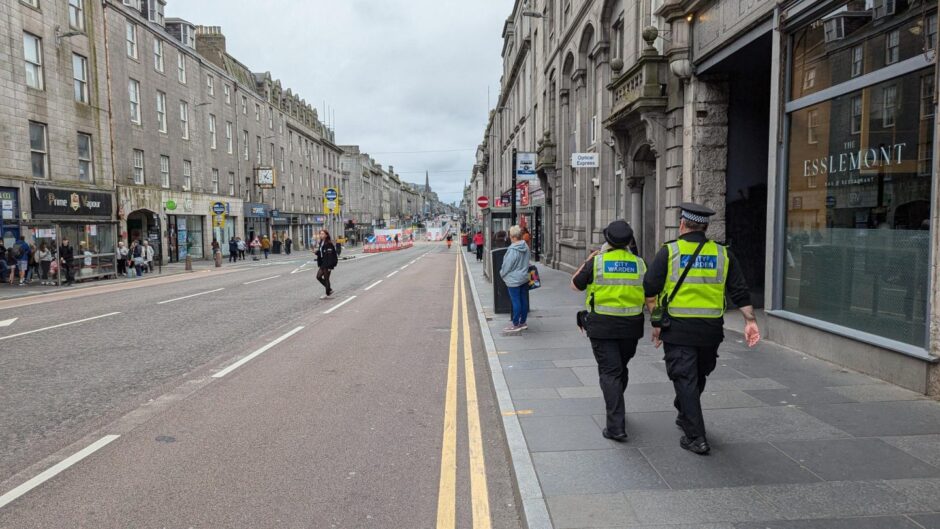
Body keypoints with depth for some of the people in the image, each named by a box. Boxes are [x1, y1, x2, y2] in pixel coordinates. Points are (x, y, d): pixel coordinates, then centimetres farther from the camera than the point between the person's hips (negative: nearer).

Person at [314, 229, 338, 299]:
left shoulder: (329, 244, -17)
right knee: (318, 276, 8)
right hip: (322, 263, 9)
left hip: (328, 264, -9)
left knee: (326, 278, 0)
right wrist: (316, 252, -2)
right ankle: (329, 289, 22)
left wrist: (329, 266, -24)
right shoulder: (320, 243, 11)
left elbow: (330, 255, -21)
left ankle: (327, 294, 14)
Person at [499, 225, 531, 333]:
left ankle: (515, 325, 7)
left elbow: (507, 265, -16)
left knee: (516, 302, -1)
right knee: (523, 300, 13)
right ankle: (523, 322, 24)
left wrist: (502, 273, 2)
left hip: (514, 279, -8)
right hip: (524, 278, 8)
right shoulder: (525, 247, 1)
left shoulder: (512, 250, -24)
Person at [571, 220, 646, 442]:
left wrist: (587, 261, 16)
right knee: (621, 368, 22)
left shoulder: (596, 262, -8)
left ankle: (616, 426, -8)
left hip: (602, 326, -3)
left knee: (610, 372, 0)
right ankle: (617, 410, 43)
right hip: (631, 326, 4)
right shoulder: (639, 264, 1)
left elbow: (575, 285, 6)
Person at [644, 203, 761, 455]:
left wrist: (656, 322, 2)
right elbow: (740, 293, 2)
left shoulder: (668, 252, -3)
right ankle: (685, 416, 42)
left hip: (678, 329, -4)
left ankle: (696, 438, 2)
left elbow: (651, 291, -6)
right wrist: (750, 321, 2)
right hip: (711, 330, 4)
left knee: (685, 380, 2)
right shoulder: (723, 254, 6)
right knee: (698, 377, 22)